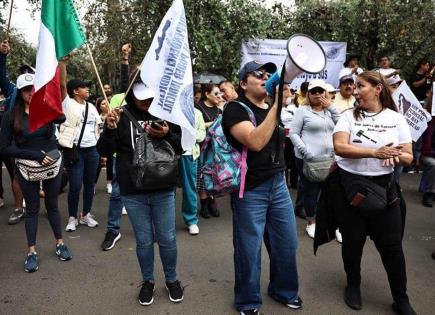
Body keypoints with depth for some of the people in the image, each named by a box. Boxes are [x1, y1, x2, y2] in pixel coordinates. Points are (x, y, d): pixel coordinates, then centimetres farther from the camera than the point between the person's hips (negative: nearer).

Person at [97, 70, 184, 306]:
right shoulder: (122, 114, -3)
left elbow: (182, 147, 2)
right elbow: (104, 151, -2)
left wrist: (167, 135, -18)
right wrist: (110, 129, -21)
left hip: (163, 191, 1)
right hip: (133, 193, 0)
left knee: (167, 239, 11)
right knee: (144, 241, 12)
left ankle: (171, 280, 34)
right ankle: (148, 281, 34)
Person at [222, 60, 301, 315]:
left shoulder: (274, 109, 11)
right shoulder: (235, 109, -11)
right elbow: (255, 142, -27)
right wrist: (276, 106, -26)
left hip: (278, 184, 7)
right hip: (250, 189, -6)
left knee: (287, 243, 15)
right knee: (249, 249, 5)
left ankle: (284, 290, 39)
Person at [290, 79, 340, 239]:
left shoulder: (330, 110, 14)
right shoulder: (303, 110, -1)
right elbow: (293, 133, -5)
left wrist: (331, 107, -3)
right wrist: (306, 152, -16)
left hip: (330, 158, 4)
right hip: (308, 159, -4)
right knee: (311, 193, 7)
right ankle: (311, 223, 24)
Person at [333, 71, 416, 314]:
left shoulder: (396, 119, 0)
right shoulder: (349, 116, -2)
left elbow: (408, 157, 1)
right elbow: (339, 147, -18)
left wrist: (396, 156, -23)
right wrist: (375, 152, -28)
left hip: (383, 188, 1)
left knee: (391, 245, 5)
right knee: (353, 241, 12)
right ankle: (353, 285, 35)